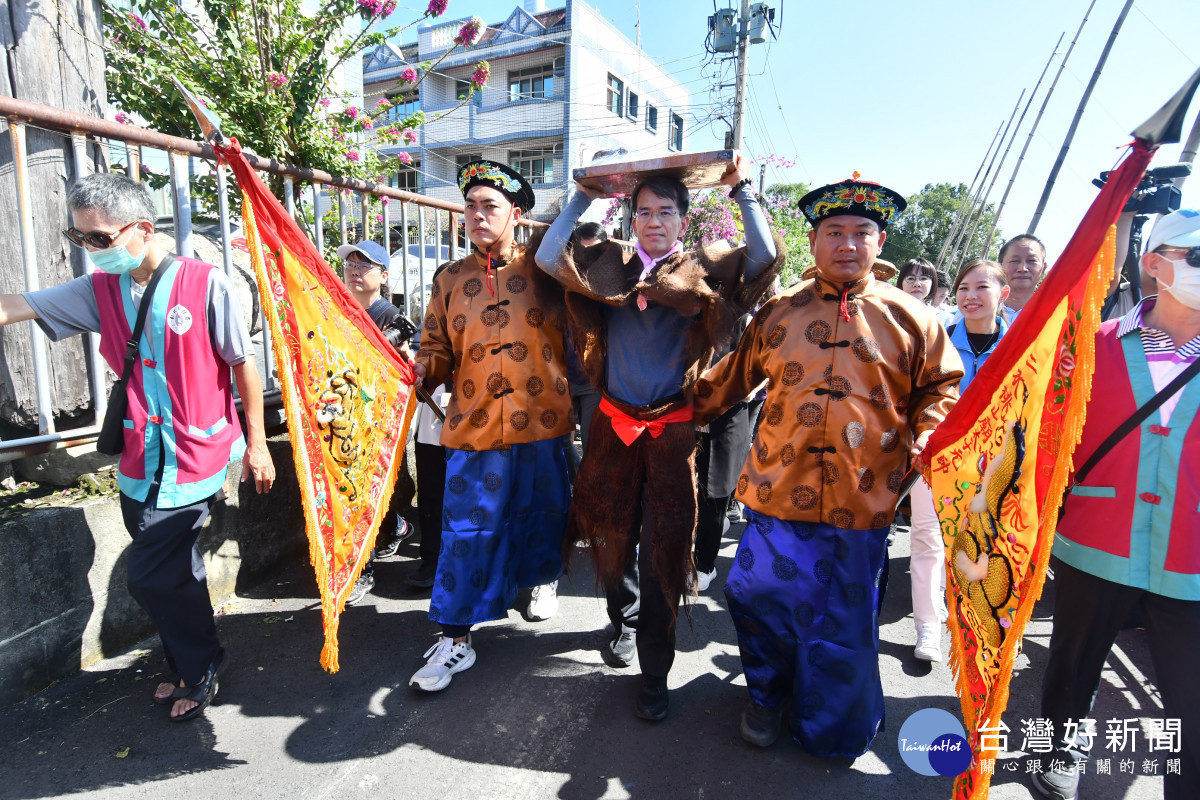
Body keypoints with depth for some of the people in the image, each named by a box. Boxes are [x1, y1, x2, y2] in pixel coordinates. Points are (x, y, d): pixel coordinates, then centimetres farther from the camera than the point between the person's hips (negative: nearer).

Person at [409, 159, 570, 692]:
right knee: (466, 531, 4)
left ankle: (543, 579, 48)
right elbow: (439, 351, 9)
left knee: (542, 516, 17)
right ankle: (455, 640, 18)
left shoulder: (542, 269, 2)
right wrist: (421, 368, -10)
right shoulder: (450, 280, 8)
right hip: (474, 428, 1)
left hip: (542, 425, 0)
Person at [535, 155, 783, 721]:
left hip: (672, 431, -2)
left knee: (663, 547, 2)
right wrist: (585, 193, 1)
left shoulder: (701, 273, 1)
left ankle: (654, 673, 18)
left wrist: (741, 189, -6)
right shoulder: (608, 268, 6)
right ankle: (624, 623, 45)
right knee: (614, 536, 17)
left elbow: (765, 258, -12)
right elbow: (548, 256, -3)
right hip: (614, 425, 3)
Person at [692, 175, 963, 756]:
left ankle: (829, 728, 41)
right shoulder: (779, 312, 6)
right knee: (759, 598, 10)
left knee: (844, 626, 13)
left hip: (863, 501, 0)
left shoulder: (908, 316, 4)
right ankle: (767, 696, 41)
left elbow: (940, 384, 12)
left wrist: (927, 434, -6)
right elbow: (734, 375, 15)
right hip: (779, 490, 1)